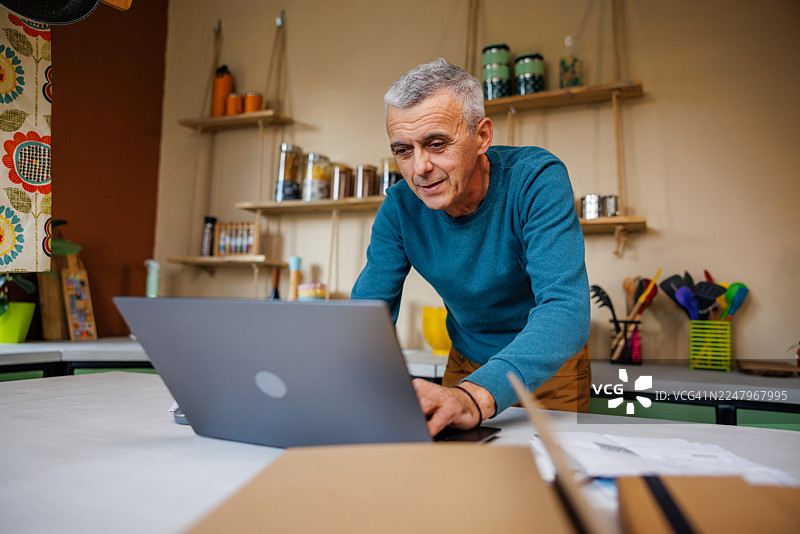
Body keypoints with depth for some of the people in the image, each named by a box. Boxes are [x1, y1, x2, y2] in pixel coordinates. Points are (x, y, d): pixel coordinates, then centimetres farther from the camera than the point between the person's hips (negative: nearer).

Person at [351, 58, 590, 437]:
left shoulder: (537, 179, -24)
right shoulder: (400, 207, -13)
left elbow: (565, 308, -35)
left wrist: (476, 395, -52)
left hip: (549, 369, -3)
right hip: (465, 364, 3)